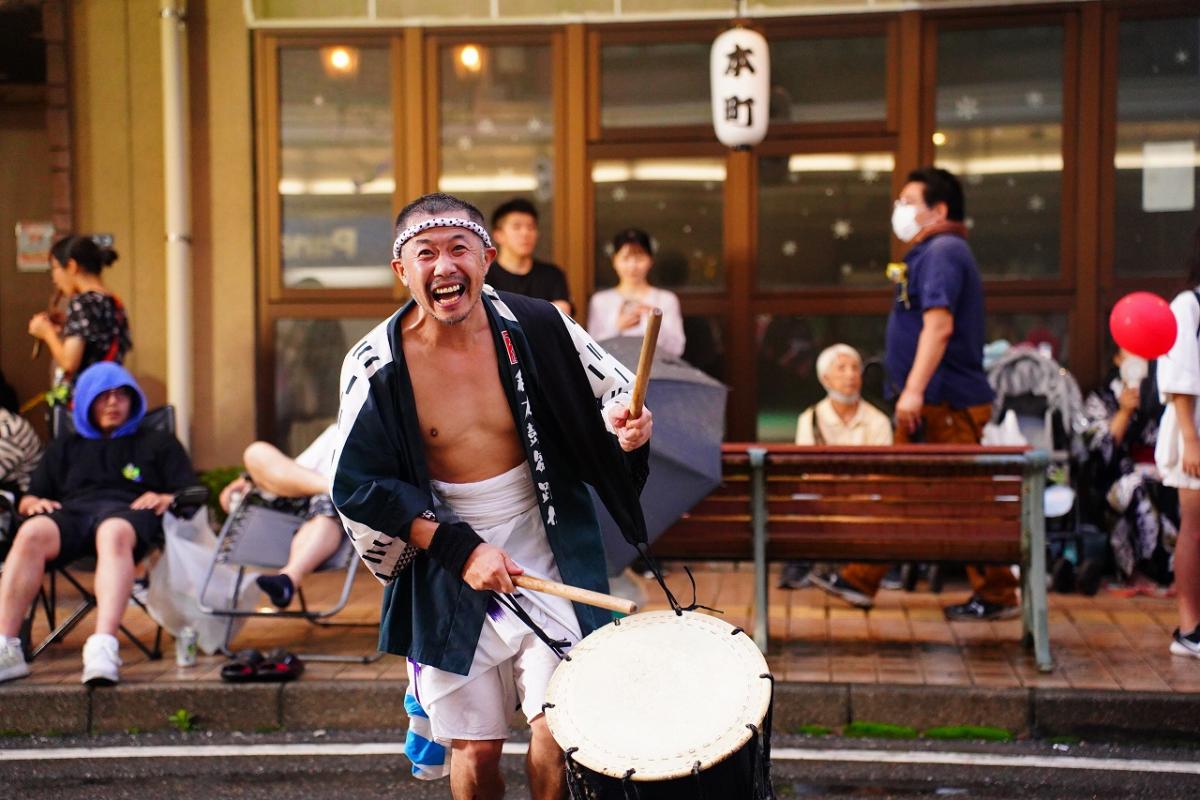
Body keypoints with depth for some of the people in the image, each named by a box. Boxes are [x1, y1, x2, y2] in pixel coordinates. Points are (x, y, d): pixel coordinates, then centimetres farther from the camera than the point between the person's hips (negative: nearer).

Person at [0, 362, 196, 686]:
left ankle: (103, 648, -61)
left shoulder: (158, 443, 30)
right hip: (72, 512, 2)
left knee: (114, 533, -42)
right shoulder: (64, 447, 37)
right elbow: (28, 499, 29)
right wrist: (33, 503, 5)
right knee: (32, 532, -36)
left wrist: (166, 499, -5)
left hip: (127, 513, -2)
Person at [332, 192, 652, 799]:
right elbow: (357, 485, -7)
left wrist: (625, 422, -18)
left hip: (549, 561, 1)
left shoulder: (536, 327, -8)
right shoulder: (376, 366, -10)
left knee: (560, 738, -7)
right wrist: (460, 549, -15)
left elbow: (615, 391, 7)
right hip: (449, 575, 0)